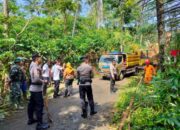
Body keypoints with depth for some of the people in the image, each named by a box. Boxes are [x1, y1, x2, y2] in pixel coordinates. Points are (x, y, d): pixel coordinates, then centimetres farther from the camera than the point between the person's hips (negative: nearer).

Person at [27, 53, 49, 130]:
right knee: (39, 105, -5)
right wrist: (43, 81, -15)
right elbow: (37, 78, -31)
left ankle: (30, 119, 33)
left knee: (31, 104, 19)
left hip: (32, 88, 10)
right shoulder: (36, 67, -20)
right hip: (37, 89, -10)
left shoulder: (32, 66, 12)